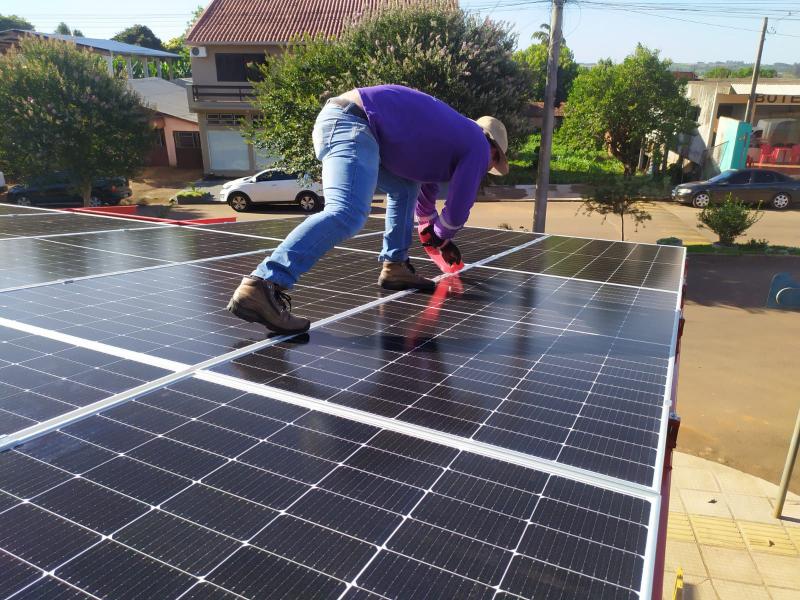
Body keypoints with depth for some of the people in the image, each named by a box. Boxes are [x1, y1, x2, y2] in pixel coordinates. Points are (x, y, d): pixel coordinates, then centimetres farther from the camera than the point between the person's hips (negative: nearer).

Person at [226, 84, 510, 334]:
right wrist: (441, 237, 25)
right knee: (347, 215, -29)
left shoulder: (450, 136, 33)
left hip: (342, 118, 10)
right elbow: (457, 211, 4)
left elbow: (425, 185, 45)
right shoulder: (478, 146, 7)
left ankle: (394, 266, 22)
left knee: (405, 187, 24)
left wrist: (436, 235, 53)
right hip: (351, 122, -10)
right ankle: (259, 287, -40)